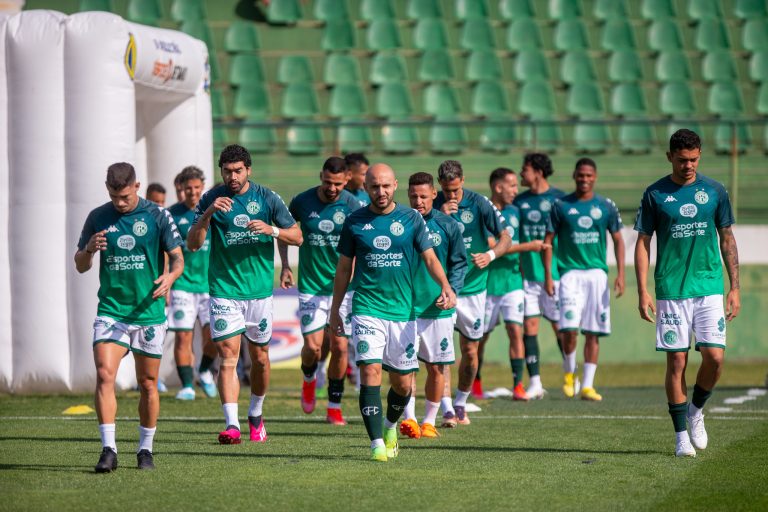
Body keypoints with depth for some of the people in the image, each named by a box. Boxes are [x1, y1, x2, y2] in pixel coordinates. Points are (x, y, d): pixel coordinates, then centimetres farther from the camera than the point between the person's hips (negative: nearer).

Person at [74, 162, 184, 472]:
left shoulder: (157, 216, -2)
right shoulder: (98, 218, 4)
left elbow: (177, 257, 0)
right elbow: (80, 266, 9)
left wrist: (170, 276, -22)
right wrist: (89, 249, -14)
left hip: (149, 313, -1)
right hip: (110, 312, 1)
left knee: (148, 384, 6)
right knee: (104, 375, -16)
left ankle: (145, 449, 21)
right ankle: (108, 450, -16)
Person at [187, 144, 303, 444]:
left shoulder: (266, 198, 0)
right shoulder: (211, 199, -1)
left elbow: (297, 237, 4)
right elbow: (193, 244, -6)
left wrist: (271, 229, -15)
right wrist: (208, 214, -21)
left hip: (260, 289, 2)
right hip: (224, 290, -1)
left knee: (259, 356, 11)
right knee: (228, 355, -13)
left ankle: (256, 416, 32)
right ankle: (232, 425, -19)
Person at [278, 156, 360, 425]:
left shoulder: (351, 205, -7)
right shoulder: (302, 202, -4)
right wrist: (285, 265, 5)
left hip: (343, 286, 0)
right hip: (311, 287, 0)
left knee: (340, 347, 0)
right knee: (313, 347, -8)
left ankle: (334, 406, 14)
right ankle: (309, 379, 27)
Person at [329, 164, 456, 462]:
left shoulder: (411, 219, 3)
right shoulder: (355, 222, 4)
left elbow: (430, 258, 3)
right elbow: (344, 268, 12)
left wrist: (446, 287, -15)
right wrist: (335, 310, 13)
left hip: (402, 310, 1)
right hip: (367, 309, -1)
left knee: (402, 382, 6)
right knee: (370, 372, -16)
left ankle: (390, 426, 36)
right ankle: (377, 444, -15)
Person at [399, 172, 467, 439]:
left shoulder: (448, 225, 2)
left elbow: (459, 263, 7)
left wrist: (451, 290, -8)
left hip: (437, 307, 1)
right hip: (404, 306, -1)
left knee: (437, 367, 5)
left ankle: (429, 421, 15)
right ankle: (409, 418, -8)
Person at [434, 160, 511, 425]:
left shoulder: (479, 204, -6)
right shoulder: (433, 205, -3)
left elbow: (505, 238, -1)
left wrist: (491, 255, -21)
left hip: (473, 287, 1)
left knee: (470, 351, 7)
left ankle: (461, 404, 26)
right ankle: (446, 407, -7)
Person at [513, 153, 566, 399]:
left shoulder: (559, 198, -3)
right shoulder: (519, 201, 10)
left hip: (555, 272, -4)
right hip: (527, 274, 4)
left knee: (560, 326, -1)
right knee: (529, 325, 0)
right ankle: (535, 382, 4)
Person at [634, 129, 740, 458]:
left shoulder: (714, 191, 5)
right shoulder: (655, 194, 1)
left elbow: (727, 239, 11)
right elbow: (643, 243, 4)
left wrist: (735, 288, 7)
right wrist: (642, 291, -4)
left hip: (710, 286, 1)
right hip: (671, 290, -1)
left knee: (714, 356, -8)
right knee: (677, 361, -3)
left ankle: (696, 410, 19)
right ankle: (681, 435, 6)